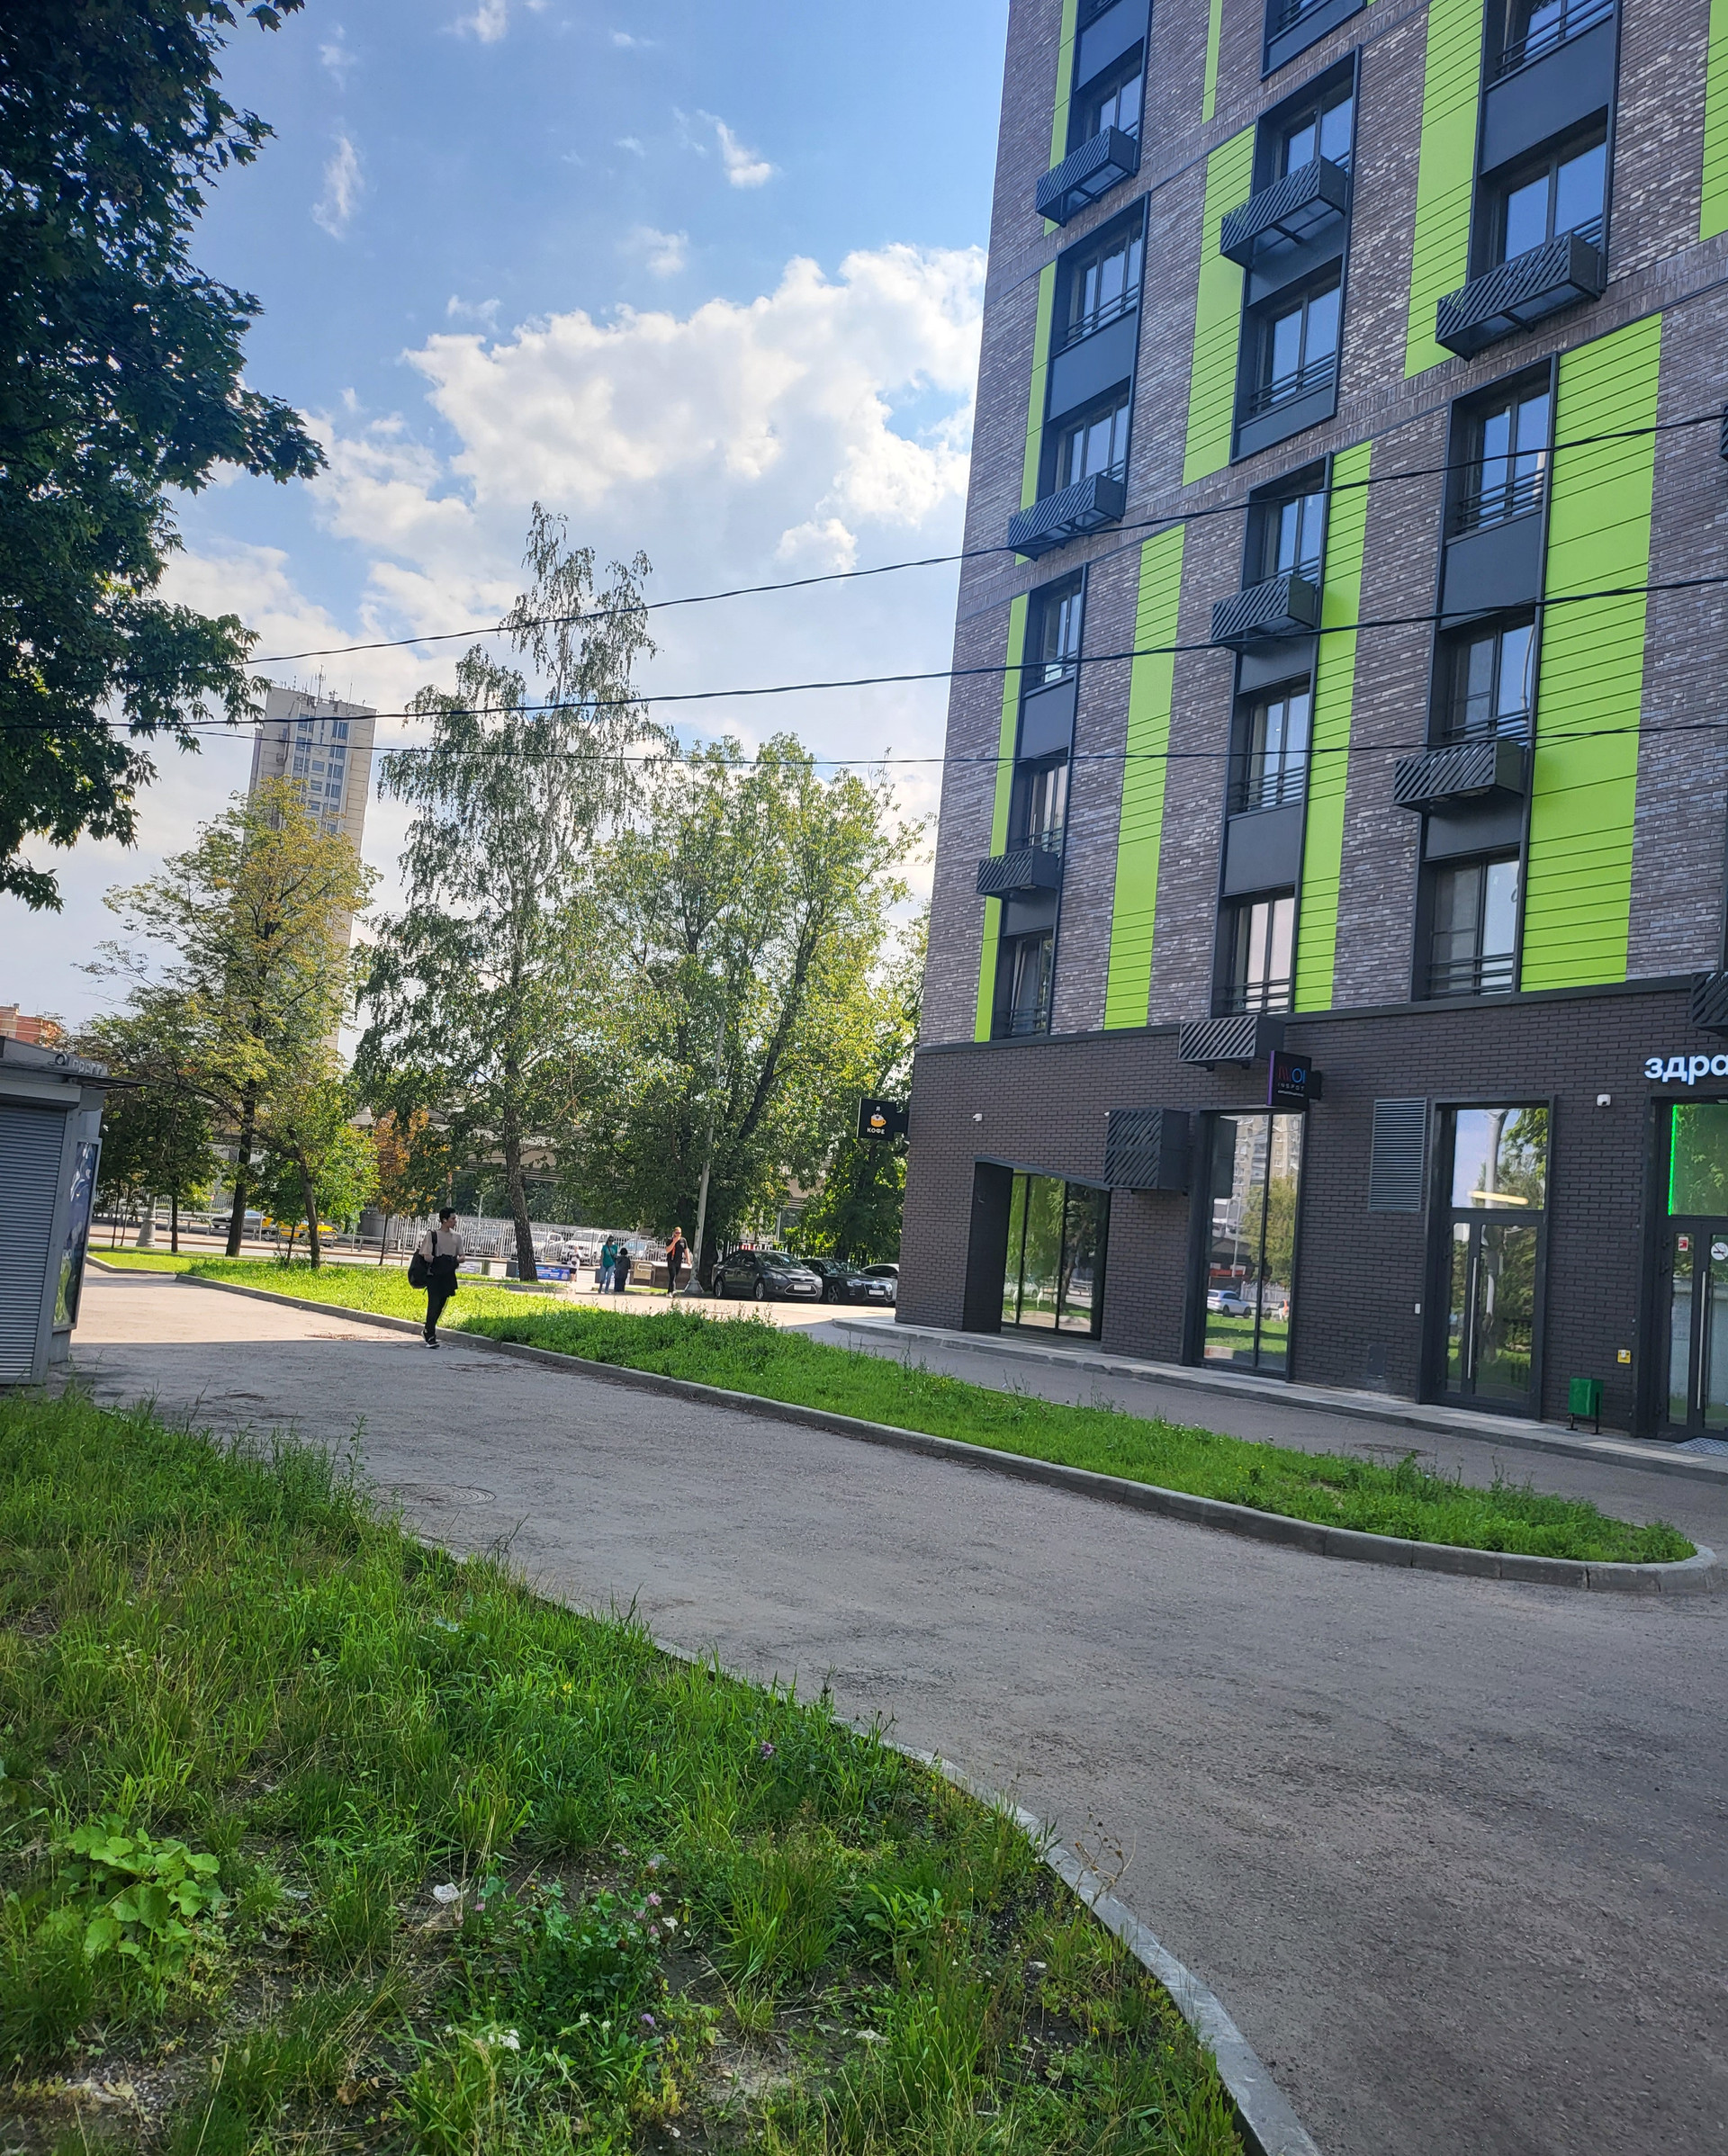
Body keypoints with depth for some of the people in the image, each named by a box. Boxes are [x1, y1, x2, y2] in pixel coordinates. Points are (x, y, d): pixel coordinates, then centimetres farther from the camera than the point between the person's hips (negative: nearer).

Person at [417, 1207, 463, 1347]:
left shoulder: (457, 1236, 10)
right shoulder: (432, 1234, -6)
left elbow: (461, 1257, 13)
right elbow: (427, 1256, -10)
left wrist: (455, 1260, -6)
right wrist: (441, 1261, -15)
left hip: (448, 1276, 5)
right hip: (434, 1276, -5)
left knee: (441, 1306, 10)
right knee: (434, 1305, -9)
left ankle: (428, 1330, 27)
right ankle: (431, 1337, -5)